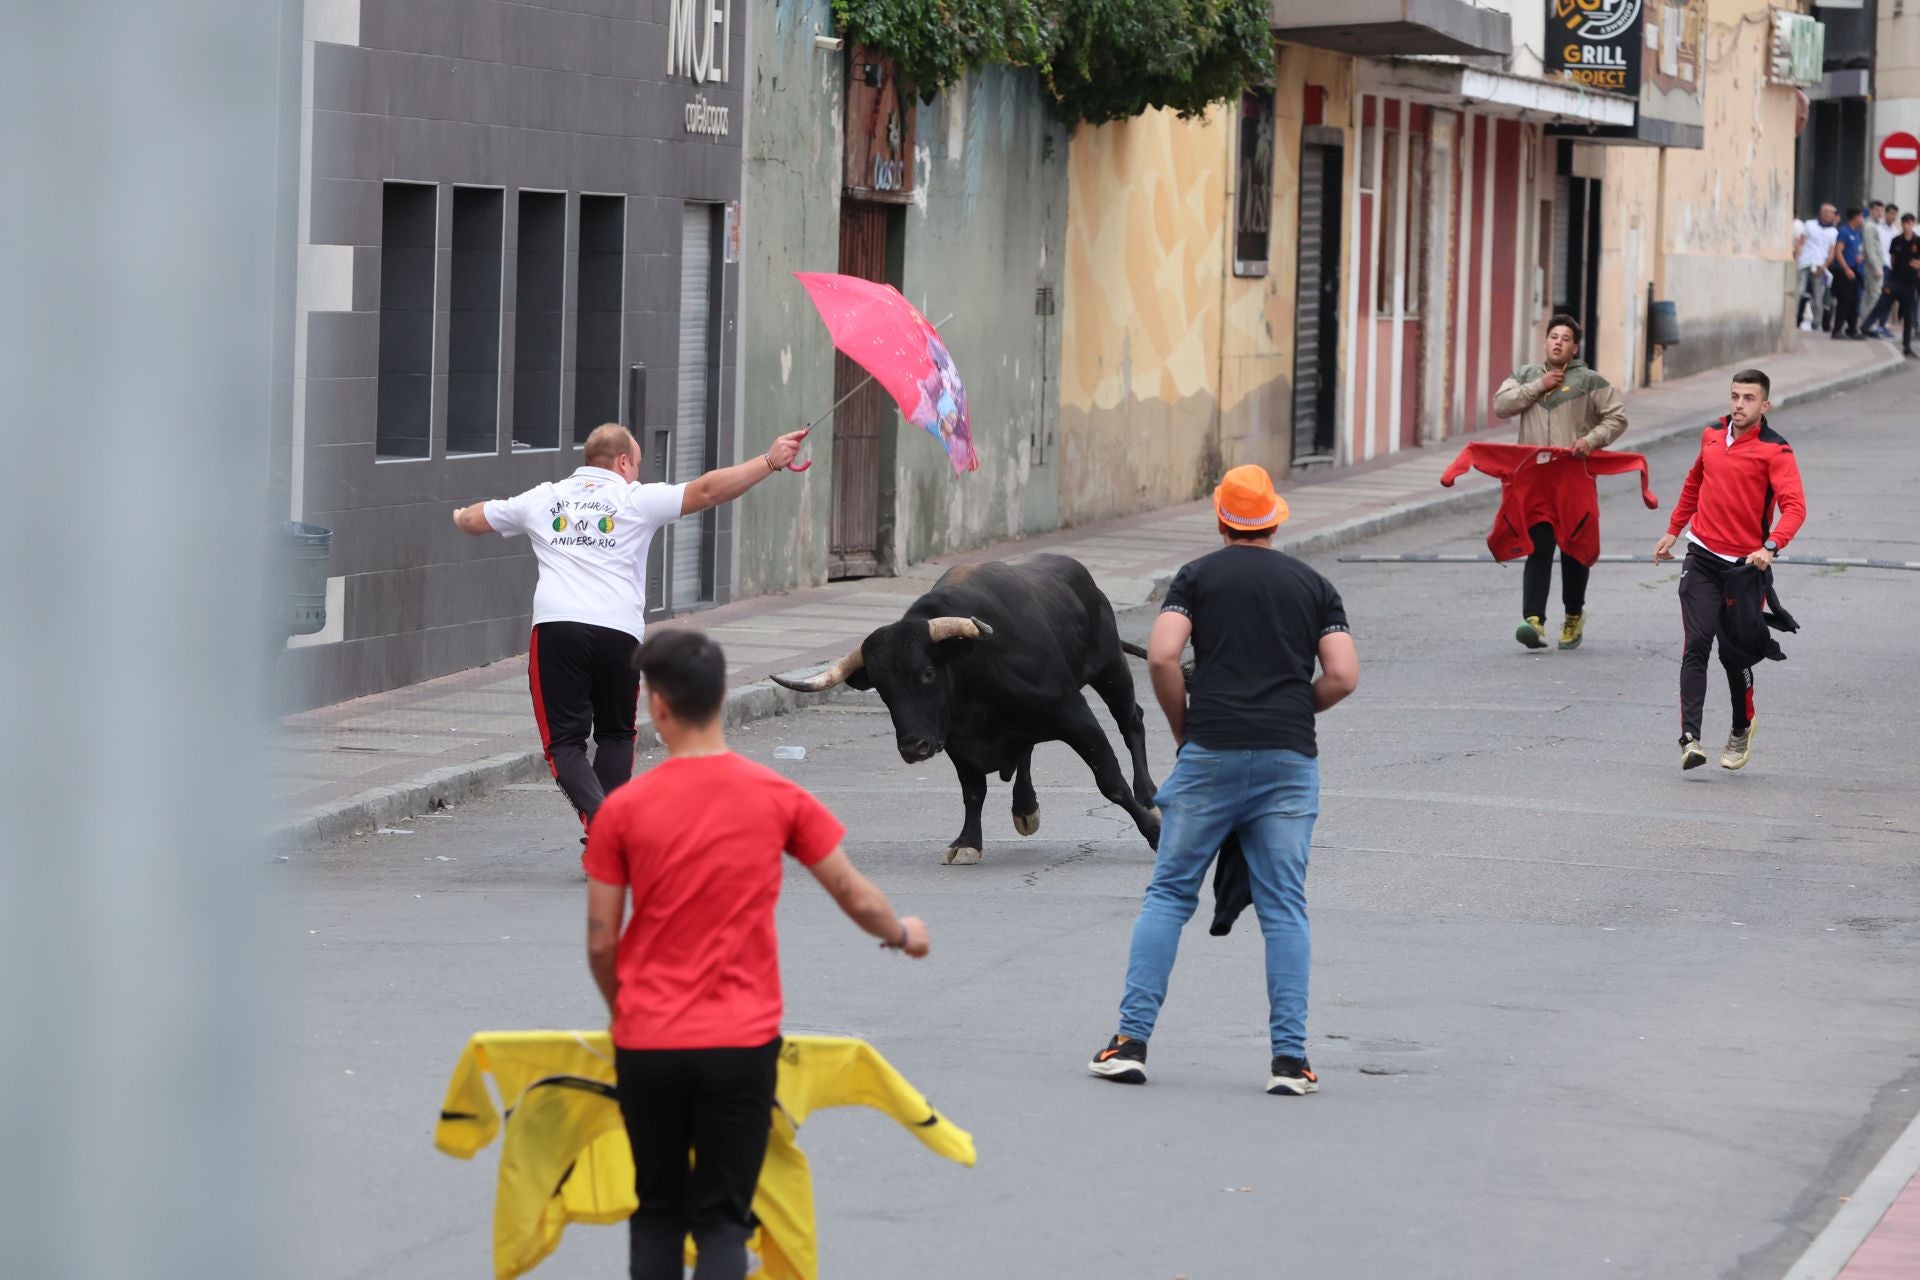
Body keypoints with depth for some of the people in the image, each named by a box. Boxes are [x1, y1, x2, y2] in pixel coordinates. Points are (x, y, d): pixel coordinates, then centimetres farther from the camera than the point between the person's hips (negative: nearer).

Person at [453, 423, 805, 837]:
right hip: (618, 632, 0)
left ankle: (597, 818, -23)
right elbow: (708, 491, -1)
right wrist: (771, 462, 2)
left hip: (555, 629, 0)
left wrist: (461, 516, 54)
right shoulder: (636, 499, 7)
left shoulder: (542, 499, 17)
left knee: (564, 741, 2)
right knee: (615, 736, 19)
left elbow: (472, 520, 31)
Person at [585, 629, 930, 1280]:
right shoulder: (778, 798, -4)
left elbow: (600, 943, -2)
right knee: (722, 1220, 3)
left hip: (649, 1045, 0)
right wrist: (903, 935, 28)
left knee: (657, 1213, 16)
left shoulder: (623, 809, -6)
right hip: (741, 1043, 0)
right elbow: (856, 897, 6)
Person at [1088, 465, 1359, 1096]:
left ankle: (1132, 1040, 0)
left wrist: (1181, 726, 7)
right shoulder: (1313, 585, 13)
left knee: (1169, 894, 6)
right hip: (1289, 759, 1)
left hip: (1210, 755, -1)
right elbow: (1343, 676, 3)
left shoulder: (1197, 576, 7)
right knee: (1284, 907, 3)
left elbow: (1162, 656, -7)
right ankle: (1289, 1056, -2)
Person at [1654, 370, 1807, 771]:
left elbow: (1794, 507, -19)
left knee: (1733, 652, 4)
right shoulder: (1713, 435, 8)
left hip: (1746, 564, -3)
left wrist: (1770, 547, -34)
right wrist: (1673, 530, 28)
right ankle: (1690, 738, -17)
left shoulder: (1774, 451, -9)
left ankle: (1742, 730, 30)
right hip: (1702, 557, 3)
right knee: (1697, 644, -10)